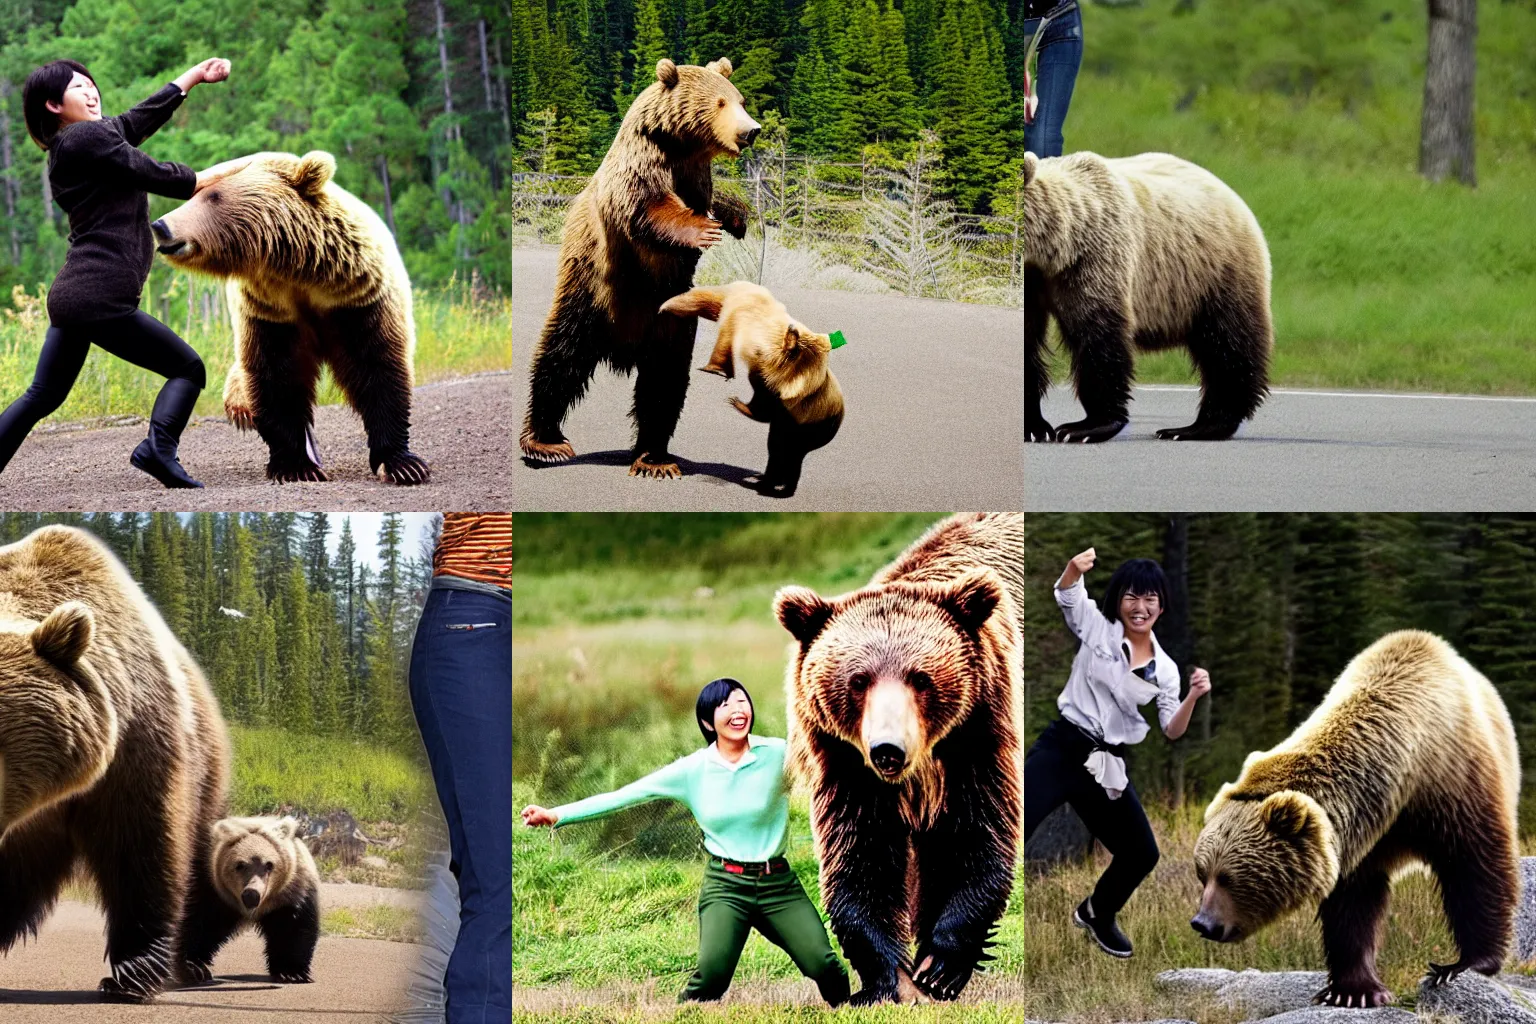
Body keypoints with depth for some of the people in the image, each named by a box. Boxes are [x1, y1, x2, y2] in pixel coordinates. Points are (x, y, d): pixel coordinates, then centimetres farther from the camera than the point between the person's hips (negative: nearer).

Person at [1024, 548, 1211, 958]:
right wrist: (1074, 567, -41)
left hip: (1106, 766, 5)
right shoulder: (1097, 627, -1)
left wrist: (1193, 697, -14)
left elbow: (1172, 731, 6)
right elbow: (1067, 592, -17)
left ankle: (1097, 914, 39)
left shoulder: (1164, 669, 7)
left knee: (1142, 854, 11)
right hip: (1061, 750, -5)